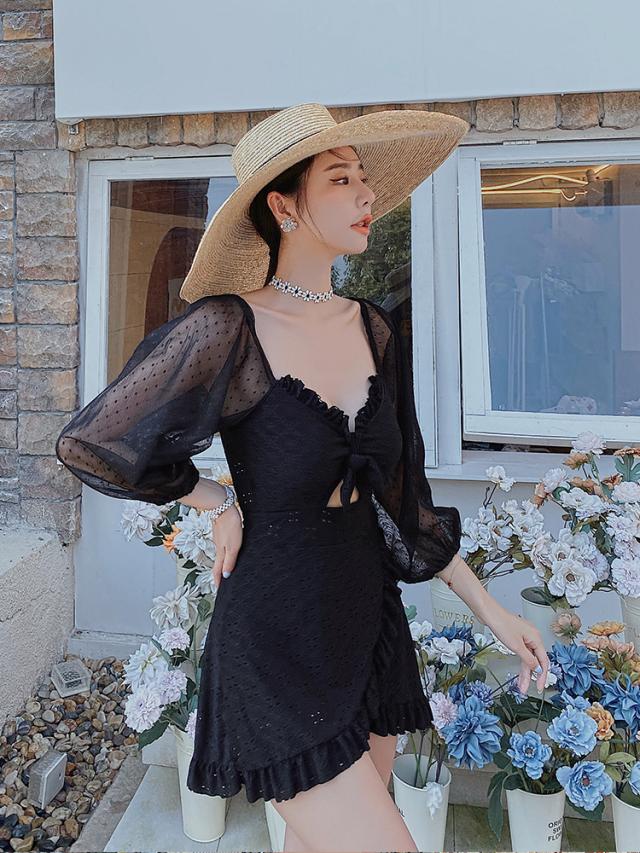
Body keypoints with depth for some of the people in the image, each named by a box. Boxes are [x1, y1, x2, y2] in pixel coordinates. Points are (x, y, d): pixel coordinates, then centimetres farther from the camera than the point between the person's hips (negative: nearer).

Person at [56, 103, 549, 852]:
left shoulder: (374, 330, 2)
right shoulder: (227, 332, -18)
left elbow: (398, 494, 9)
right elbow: (88, 444, -9)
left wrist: (486, 606, 10)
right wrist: (220, 506, -5)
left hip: (370, 623, 6)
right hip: (276, 642, -6)